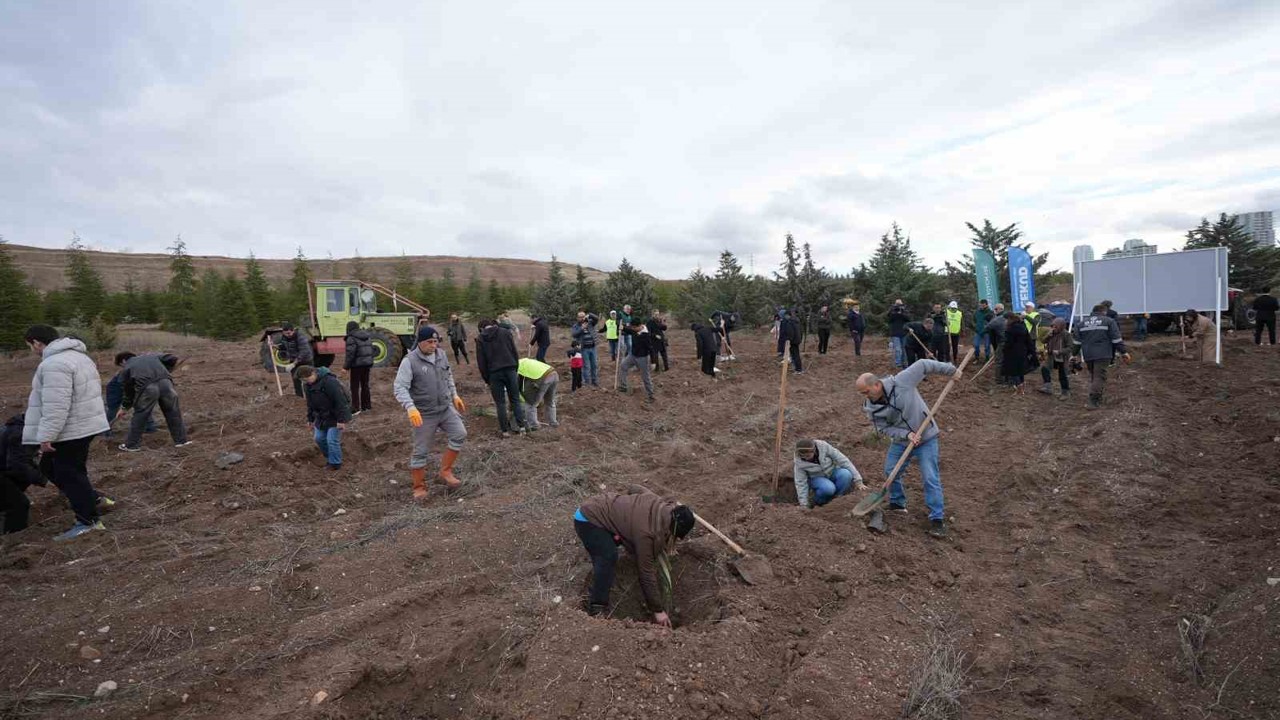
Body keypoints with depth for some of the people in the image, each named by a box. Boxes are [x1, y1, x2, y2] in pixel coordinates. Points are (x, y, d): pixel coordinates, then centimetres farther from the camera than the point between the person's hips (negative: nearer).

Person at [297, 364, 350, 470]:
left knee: (332, 440, -9)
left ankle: (335, 464, 6)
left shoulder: (329, 382, -27)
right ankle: (330, 459, 29)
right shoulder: (308, 385, 1)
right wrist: (310, 419, 17)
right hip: (322, 416, 8)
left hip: (335, 417, -8)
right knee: (319, 438, 9)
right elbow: (310, 403, 16)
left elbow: (340, 401, -27)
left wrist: (341, 420, -25)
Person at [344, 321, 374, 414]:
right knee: (365, 385, 15)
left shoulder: (351, 338, -12)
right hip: (367, 364, 7)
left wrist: (346, 367, -11)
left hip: (357, 365, -7)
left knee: (355, 387, 0)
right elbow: (371, 350, 14)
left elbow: (350, 354, -17)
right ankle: (366, 406, 21)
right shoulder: (367, 336, 10)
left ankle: (355, 408, -1)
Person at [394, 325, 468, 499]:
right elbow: (400, 387, -22)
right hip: (424, 414, -5)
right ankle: (419, 487, 22)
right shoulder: (409, 361, -16)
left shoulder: (441, 354, 2)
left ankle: (445, 471, 11)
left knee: (460, 435, -5)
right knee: (421, 452, 6)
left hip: (446, 408, 5)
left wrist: (454, 395, 15)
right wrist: (410, 407, -35)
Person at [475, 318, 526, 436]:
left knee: (500, 403, 7)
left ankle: (505, 430, 10)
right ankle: (521, 425, 10)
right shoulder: (505, 332, 6)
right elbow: (515, 352, 5)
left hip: (494, 373, -1)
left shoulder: (480, 339, 4)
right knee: (515, 400, 12)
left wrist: (486, 379, 10)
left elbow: (481, 362, 3)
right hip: (510, 370, 1)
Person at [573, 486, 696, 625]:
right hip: (587, 519, -9)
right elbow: (647, 573, -22)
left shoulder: (662, 505, -7)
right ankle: (597, 609, -14)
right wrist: (658, 610, -13)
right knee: (608, 558, -24)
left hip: (599, 506, 10)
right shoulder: (647, 532, -30)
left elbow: (634, 488, 11)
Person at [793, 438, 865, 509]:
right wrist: (804, 506, -17)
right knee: (828, 488, -35)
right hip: (817, 478, -2)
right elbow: (801, 483, -17)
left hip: (833, 472, 2)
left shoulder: (824, 446, -26)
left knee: (846, 474, -31)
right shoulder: (799, 461, -24)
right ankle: (818, 502, -4)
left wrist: (858, 481, -22)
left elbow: (843, 460, -22)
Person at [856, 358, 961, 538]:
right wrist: (906, 434, -24)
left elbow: (923, 365, -15)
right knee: (891, 472, 9)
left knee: (931, 478, -7)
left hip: (926, 438, -4)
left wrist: (950, 370, -10)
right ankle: (897, 504, 34)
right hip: (901, 441, 4)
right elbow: (884, 428, -10)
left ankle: (937, 518, 3)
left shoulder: (902, 381, -26)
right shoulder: (871, 408, -14)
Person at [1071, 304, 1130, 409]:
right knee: (1099, 377, -5)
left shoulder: (1081, 323, 13)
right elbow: (1117, 339, -2)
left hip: (1088, 355, 4)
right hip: (1102, 355, -4)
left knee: (1092, 376, 15)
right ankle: (1093, 402, -12)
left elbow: (1077, 341, 12)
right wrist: (1123, 352, 3)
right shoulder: (1109, 321, 2)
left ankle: (1098, 400, 20)